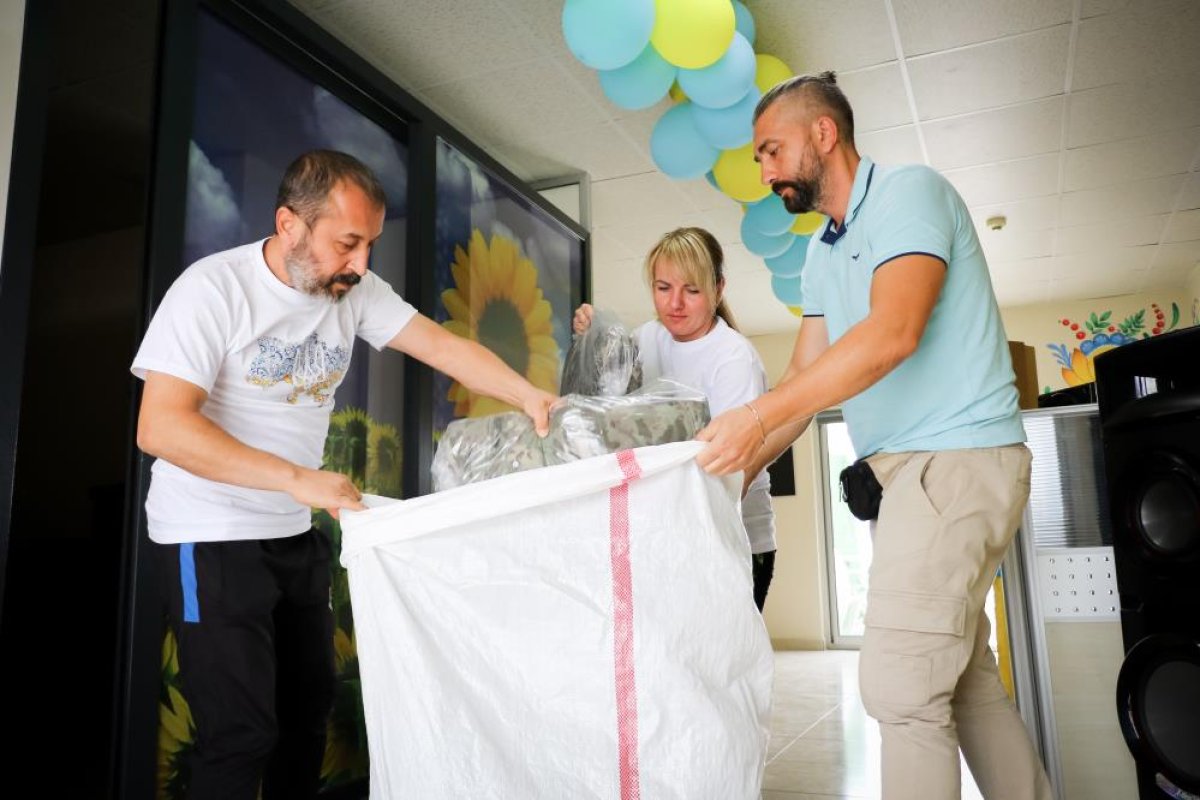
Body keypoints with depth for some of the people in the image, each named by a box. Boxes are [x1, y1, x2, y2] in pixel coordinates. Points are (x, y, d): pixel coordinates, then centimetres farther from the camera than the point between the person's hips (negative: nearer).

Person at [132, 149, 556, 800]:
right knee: (243, 733, -7)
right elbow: (159, 427, -25)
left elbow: (439, 343, -6)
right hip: (212, 536, -6)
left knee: (309, 706, 14)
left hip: (297, 533, 6)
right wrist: (298, 479, -32)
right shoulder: (214, 287, -18)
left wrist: (525, 394, -22)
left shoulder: (354, 290, -1)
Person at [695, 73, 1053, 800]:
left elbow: (893, 333, -24)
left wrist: (758, 416, -29)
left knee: (900, 685, -11)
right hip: (910, 467, 9)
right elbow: (805, 379, 14)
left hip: (959, 459, -9)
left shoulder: (909, 192, -8)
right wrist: (736, 472, 4)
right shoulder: (822, 254, 17)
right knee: (966, 678, 13)